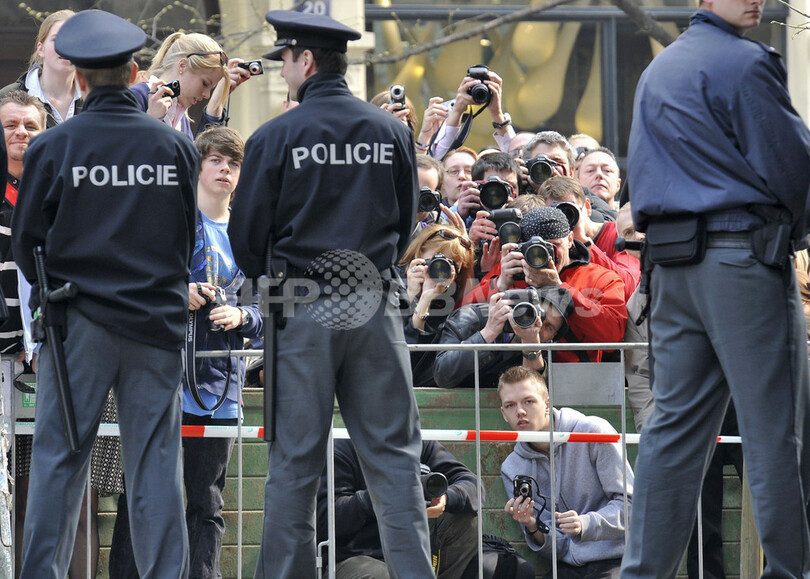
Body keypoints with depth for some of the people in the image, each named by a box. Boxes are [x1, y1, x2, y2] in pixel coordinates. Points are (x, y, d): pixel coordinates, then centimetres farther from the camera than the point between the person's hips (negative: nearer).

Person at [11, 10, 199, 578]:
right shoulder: (175, 146, 0)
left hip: (80, 321, -2)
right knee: (156, 461, 5)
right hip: (158, 319, 2)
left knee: (59, 458, 4)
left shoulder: (53, 147, -6)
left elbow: (27, 243, 2)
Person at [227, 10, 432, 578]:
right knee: (393, 453, 6)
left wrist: (268, 285, 16)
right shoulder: (392, 131, 4)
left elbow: (246, 233, -2)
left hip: (305, 311, -3)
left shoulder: (276, 137, -7)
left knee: (295, 459, 3)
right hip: (375, 306, 3)